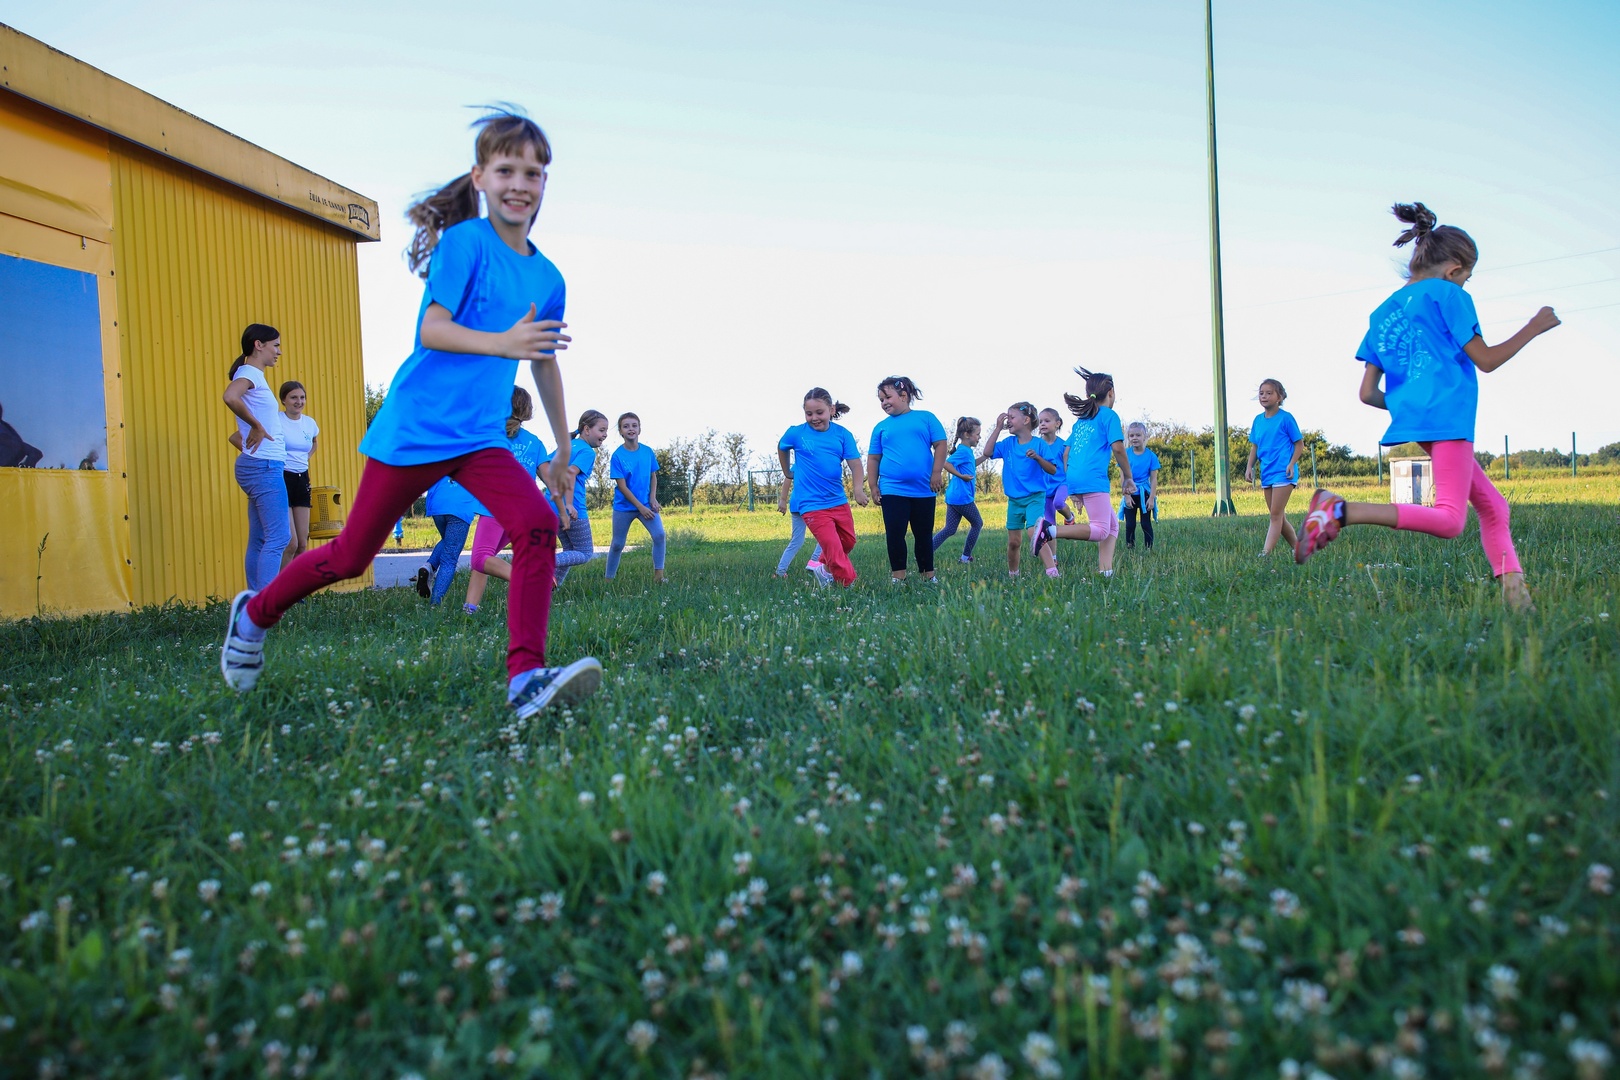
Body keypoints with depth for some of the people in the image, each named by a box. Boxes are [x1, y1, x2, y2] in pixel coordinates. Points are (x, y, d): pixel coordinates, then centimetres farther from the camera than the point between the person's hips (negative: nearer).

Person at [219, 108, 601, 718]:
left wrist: (564, 450, 21)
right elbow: (430, 330, -16)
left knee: (538, 525, -20)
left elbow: (544, 364, 19)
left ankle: (526, 679, -21)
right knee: (350, 557, 6)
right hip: (416, 426, -5)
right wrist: (501, 343, -33)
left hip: (480, 438, 5)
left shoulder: (547, 277, 10)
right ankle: (255, 613, 34)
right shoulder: (465, 240, -7)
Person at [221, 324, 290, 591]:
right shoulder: (250, 373, -7)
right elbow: (229, 396, -30)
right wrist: (256, 426, -20)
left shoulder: (254, 376, 21)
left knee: (259, 540, 9)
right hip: (264, 466, -10)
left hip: (259, 468, 10)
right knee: (278, 537, -12)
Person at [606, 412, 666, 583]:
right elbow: (622, 486, -13)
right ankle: (609, 579, 21)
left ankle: (658, 575, -8)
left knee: (659, 534, -16)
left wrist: (653, 498, -7)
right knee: (618, 544, 6)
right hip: (624, 506, -2)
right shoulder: (617, 456, -11)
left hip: (646, 504, 2)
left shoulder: (648, 452, -1)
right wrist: (640, 507, -15)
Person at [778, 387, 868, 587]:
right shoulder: (796, 433, -5)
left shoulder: (842, 434, -2)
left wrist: (859, 488, -29)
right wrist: (788, 475, 26)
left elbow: (855, 463, -11)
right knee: (834, 550, -11)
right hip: (811, 504, -4)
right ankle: (848, 584, 4)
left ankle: (825, 569, 38)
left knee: (848, 542, 16)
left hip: (838, 501, 4)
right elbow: (781, 449, 16)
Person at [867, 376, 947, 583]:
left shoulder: (926, 418, 4)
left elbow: (940, 444, 0)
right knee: (895, 534, -3)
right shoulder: (881, 427, 8)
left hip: (923, 490, 0)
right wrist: (873, 486, 3)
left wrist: (937, 472, -8)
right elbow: (873, 459, 10)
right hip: (892, 490, 1)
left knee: (924, 534, 10)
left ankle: (928, 575, 21)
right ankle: (898, 576, 4)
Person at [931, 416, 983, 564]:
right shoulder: (964, 451, -15)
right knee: (977, 523, 12)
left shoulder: (967, 451, 15)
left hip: (953, 497, 9)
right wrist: (961, 476, -23)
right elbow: (946, 463, -27)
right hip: (963, 497, -9)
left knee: (950, 529, 8)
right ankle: (966, 557, 20)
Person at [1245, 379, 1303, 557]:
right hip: (1267, 473, 7)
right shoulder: (1258, 420, 11)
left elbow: (1299, 443, -2)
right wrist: (1249, 467, 4)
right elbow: (1254, 447, 16)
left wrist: (1292, 464, -13)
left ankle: (1265, 554, -15)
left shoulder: (1285, 417, -5)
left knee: (1276, 515, -10)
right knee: (1279, 517, 11)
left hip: (1283, 473, -7)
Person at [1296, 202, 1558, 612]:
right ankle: (1342, 510, -30)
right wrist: (1534, 328, 15)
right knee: (1449, 520, -16)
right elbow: (1486, 360, 2)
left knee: (1492, 506, 16)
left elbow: (1368, 393, 15)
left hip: (1414, 420, 9)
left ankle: (1513, 590, 10)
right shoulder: (1448, 295, 1)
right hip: (1447, 417, -9)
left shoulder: (1383, 312, 20)